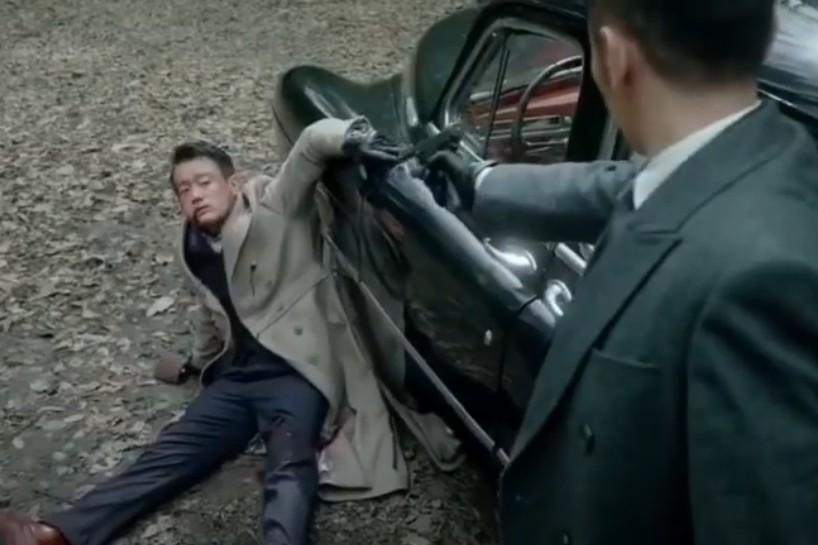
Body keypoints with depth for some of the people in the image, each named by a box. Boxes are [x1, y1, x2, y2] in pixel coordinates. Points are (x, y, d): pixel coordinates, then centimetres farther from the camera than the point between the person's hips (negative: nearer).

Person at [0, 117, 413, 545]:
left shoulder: (273, 211, -7)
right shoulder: (195, 252, 13)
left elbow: (311, 145, -22)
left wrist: (349, 136, -42)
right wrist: (200, 364, 43)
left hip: (295, 372, -6)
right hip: (238, 375, 6)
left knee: (289, 469, -30)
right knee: (170, 454, -10)